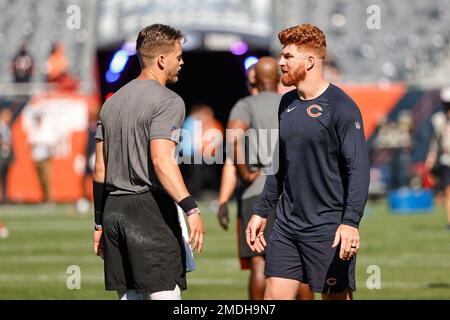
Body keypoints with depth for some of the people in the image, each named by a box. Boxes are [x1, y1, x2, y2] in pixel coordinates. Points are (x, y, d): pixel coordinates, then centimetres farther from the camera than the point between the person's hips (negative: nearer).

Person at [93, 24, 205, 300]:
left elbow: (100, 169, 17)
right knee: (166, 295, -9)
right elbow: (161, 161, -20)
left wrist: (100, 223, 22)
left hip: (113, 208, 8)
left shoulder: (112, 102, 17)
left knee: (129, 296, 10)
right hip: (150, 206, -8)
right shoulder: (168, 101, -7)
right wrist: (191, 208, -26)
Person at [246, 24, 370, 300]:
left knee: (337, 297, 1)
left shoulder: (340, 107, -11)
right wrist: (261, 212, 20)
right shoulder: (287, 103, 12)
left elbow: (359, 169, -15)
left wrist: (350, 222, -24)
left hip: (328, 230, -7)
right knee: (274, 296, 2)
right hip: (287, 225, 7)